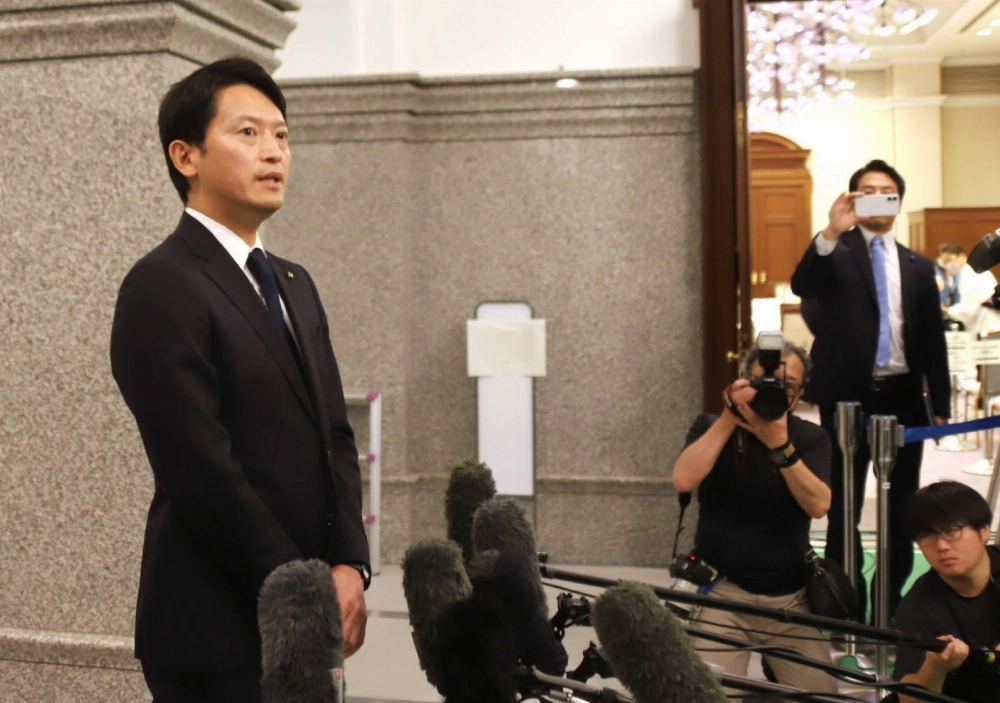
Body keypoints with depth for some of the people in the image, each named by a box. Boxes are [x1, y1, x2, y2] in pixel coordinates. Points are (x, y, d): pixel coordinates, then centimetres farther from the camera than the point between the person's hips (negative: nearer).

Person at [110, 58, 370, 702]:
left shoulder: (295, 285, 11)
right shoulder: (161, 288, -14)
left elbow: (335, 438, 9)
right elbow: (204, 472, -19)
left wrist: (349, 566, -5)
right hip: (219, 627, -7)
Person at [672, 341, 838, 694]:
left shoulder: (811, 438, 3)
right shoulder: (712, 427, 1)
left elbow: (818, 505, -14)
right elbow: (684, 480, -18)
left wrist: (780, 444, -24)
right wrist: (729, 419, -17)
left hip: (791, 597, 2)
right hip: (723, 591, -2)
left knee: (821, 692, 1)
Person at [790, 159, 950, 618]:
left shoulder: (918, 266, 10)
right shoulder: (835, 252, 1)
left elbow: (934, 339, 10)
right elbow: (802, 287, -20)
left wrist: (941, 403, 6)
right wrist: (831, 232, -35)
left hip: (902, 396, 3)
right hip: (847, 396, -3)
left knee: (902, 507, 9)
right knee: (844, 507, 5)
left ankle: (894, 604, 21)